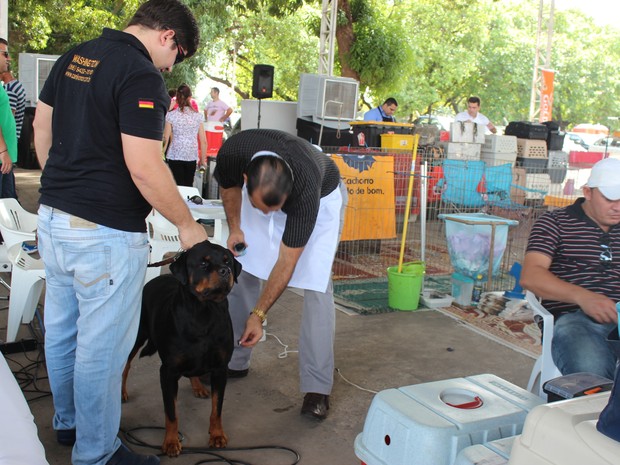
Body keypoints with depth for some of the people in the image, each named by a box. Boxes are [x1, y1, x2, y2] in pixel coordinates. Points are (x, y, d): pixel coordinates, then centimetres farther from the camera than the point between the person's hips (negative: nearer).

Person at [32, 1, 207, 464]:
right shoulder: (142, 76, -17)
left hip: (53, 217, 9)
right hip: (104, 234, -9)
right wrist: (187, 224, -11)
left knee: (62, 329, 21)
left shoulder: (73, 57, 10)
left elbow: (41, 125, 17)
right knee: (102, 347, 4)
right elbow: (144, 169, -23)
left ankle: (67, 422, 41)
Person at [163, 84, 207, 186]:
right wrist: (203, 159, 11)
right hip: (192, 156, 2)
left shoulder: (171, 115, -5)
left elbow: (166, 139, -6)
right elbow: (203, 141, 1)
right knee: (188, 186, 10)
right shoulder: (198, 116, 1)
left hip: (175, 156, -2)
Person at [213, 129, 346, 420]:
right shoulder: (232, 152, -35)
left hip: (322, 196, -4)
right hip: (259, 190, 5)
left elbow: (286, 264, -33)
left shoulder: (306, 190, -43)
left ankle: (317, 388, -12)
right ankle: (234, 362, 14)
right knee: (241, 272, -1)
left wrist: (258, 315, -30)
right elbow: (228, 186, -5)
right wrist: (235, 229, -12)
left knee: (316, 284, -16)